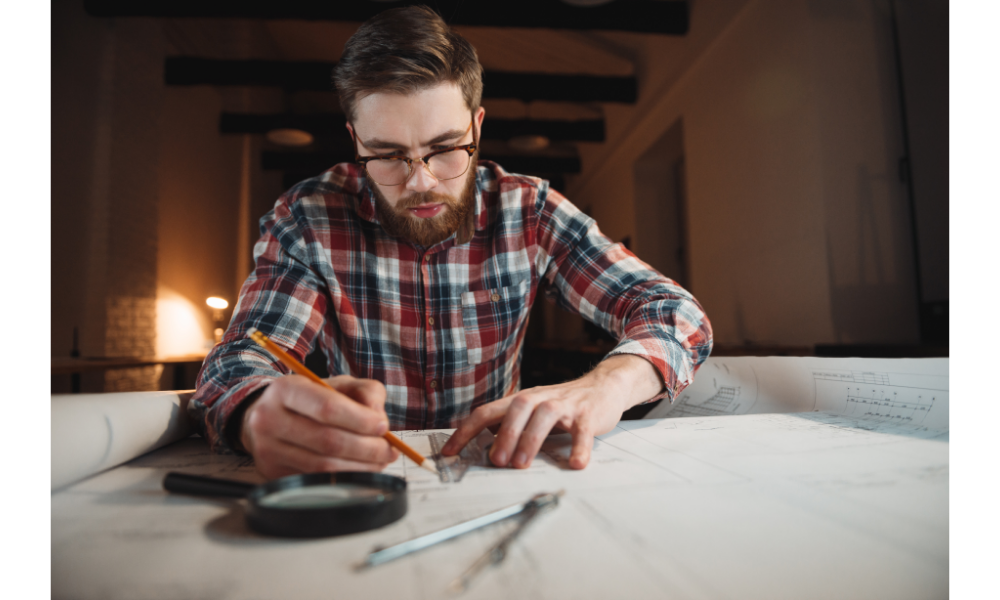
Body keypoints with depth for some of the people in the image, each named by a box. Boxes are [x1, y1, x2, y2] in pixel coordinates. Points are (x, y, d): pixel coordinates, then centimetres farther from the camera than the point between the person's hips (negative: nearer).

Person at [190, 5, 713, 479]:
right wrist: (265, 417, -40)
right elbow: (239, 365, -15)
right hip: (361, 479, 0)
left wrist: (607, 387, -32)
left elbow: (676, 314, -10)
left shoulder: (528, 211, -8)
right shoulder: (308, 220, -8)